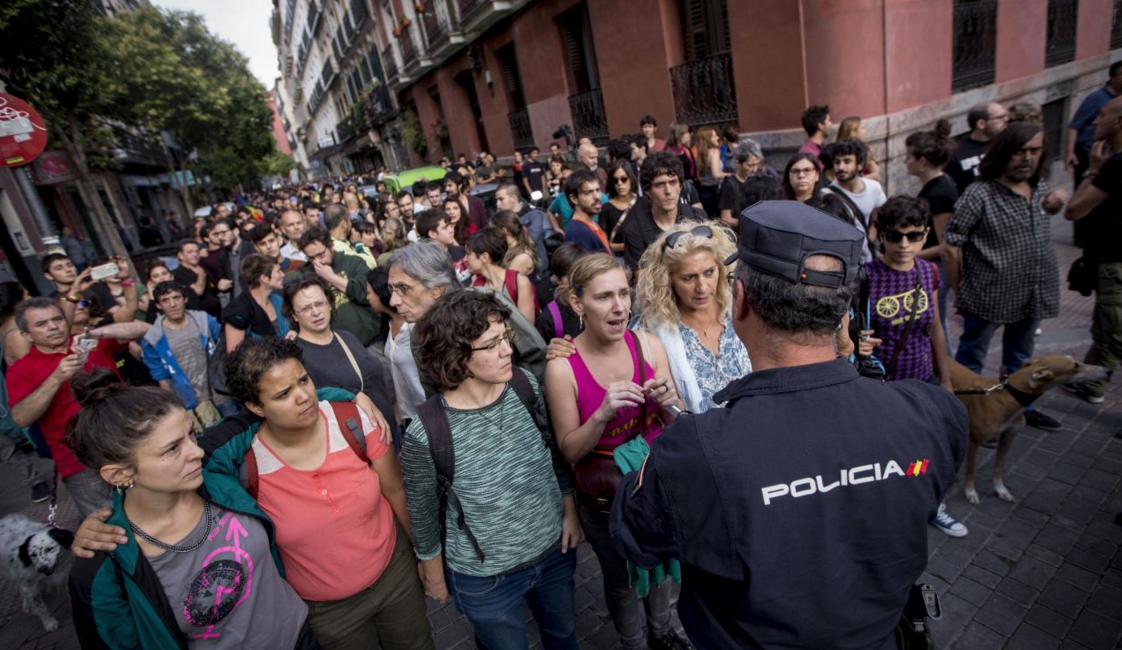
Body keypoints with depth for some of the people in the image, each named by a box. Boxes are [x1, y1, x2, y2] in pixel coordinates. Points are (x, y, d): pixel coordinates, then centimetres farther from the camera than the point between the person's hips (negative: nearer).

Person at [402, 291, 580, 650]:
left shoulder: (526, 385, -17)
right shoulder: (426, 433, -29)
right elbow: (422, 512, -11)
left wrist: (570, 511, 6)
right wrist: (435, 575, 2)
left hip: (554, 550, 4)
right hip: (485, 578, -3)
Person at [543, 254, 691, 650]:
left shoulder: (649, 345, -14)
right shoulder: (563, 367, -22)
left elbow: (677, 426, -3)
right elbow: (570, 450, -14)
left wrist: (669, 402, -26)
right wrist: (603, 414, -32)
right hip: (605, 499, -3)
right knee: (621, 578, 21)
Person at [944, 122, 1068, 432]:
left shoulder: (1041, 188, 5)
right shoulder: (979, 195, -17)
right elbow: (951, 247, -16)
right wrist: (960, 293, -9)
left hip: (1033, 295, 7)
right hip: (988, 297, -7)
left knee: (1020, 357, 24)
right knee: (971, 358, 7)